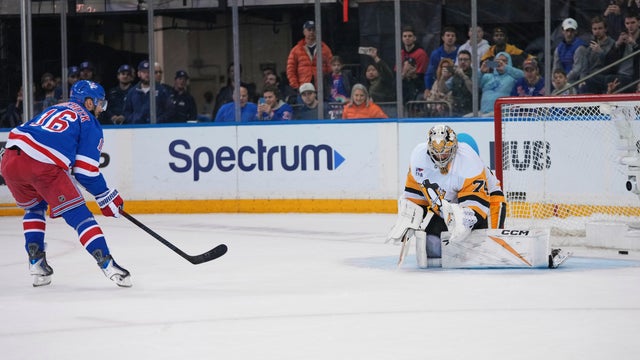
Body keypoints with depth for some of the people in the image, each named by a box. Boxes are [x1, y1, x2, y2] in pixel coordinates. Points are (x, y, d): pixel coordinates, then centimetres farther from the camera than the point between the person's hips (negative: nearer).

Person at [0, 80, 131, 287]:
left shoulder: (54, 109, 32)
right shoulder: (89, 123, 13)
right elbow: (86, 172, 5)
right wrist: (108, 198, 16)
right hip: (44, 166, -6)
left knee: (34, 208, 31)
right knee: (79, 214, 1)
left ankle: (36, 263, 23)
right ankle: (106, 264, -9)